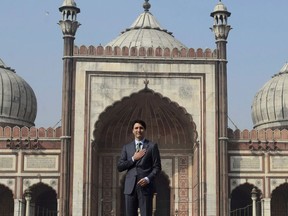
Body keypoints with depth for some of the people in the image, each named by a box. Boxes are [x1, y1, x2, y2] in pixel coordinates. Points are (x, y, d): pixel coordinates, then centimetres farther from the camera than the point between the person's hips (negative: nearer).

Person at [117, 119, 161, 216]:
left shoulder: (152, 146, 6)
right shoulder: (126, 147, 14)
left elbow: (157, 167, 3)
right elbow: (119, 167, 7)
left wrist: (148, 179, -12)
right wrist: (133, 159, -5)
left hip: (145, 186, -3)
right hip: (130, 187, 3)